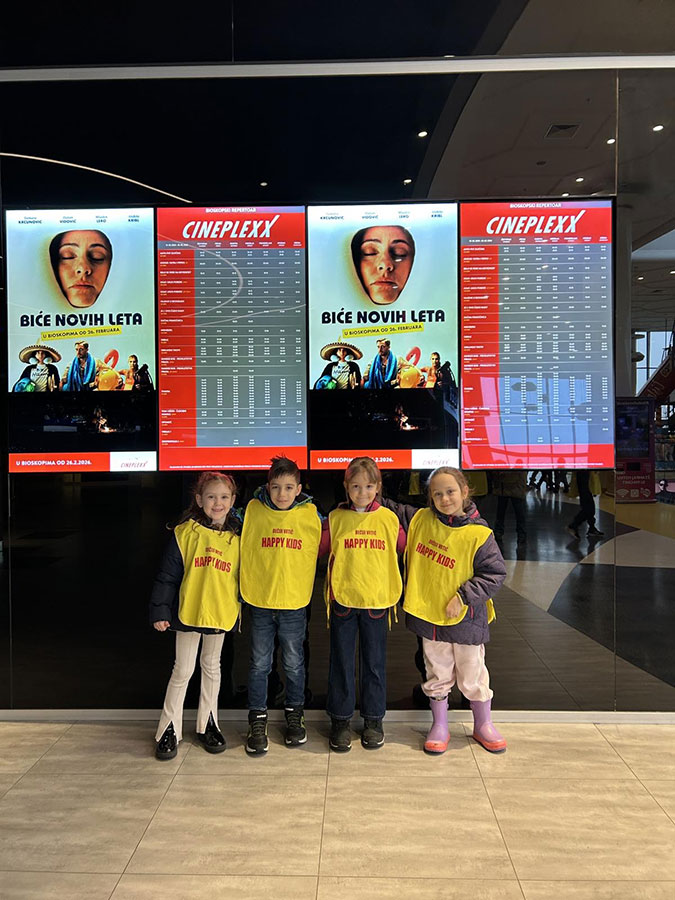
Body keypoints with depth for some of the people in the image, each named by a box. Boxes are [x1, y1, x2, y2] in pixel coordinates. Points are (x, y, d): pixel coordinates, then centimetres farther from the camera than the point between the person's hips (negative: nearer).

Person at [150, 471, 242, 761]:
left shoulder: (236, 537, -1)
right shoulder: (185, 532, -10)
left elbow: (242, 575, 8)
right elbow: (167, 575, -8)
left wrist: (240, 610, 7)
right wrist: (160, 611, -9)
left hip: (220, 614, 3)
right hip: (187, 612, -3)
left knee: (212, 667, 17)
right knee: (183, 670, 5)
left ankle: (207, 724, 31)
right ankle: (169, 729, 20)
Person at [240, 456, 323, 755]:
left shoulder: (310, 514, -5)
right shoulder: (253, 510, -5)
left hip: (294, 602, 0)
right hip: (259, 600, 0)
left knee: (294, 663, 14)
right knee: (259, 664, 11)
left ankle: (295, 715, 33)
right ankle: (257, 722, 25)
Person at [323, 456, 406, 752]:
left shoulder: (389, 519, 0)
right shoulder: (336, 518, -2)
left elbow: (406, 549, 11)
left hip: (377, 600, 1)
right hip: (342, 598, 0)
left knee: (375, 662, 12)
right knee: (341, 662, 9)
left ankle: (373, 719, 28)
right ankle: (340, 720, 24)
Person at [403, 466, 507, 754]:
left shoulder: (478, 533, -14)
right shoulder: (421, 520, -2)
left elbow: (495, 574, -11)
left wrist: (463, 597, -16)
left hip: (465, 618, -3)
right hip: (428, 614, 3)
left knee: (473, 675, 13)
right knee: (437, 674, 15)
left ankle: (483, 725, 34)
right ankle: (439, 727, 32)